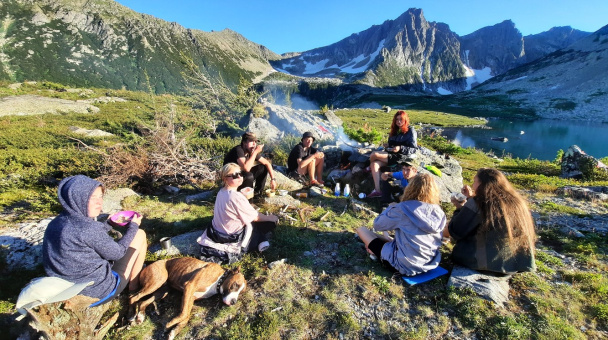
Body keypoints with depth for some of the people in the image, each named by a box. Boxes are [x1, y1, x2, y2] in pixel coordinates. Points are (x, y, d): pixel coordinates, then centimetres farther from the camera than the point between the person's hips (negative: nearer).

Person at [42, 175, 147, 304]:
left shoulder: (55, 223, -3)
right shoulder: (88, 228, -29)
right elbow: (116, 253, -15)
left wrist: (107, 224, 10)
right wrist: (133, 226, -4)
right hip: (99, 293, -8)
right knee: (140, 235, 0)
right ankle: (134, 285, 14)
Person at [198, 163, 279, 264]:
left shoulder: (221, 192, 0)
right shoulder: (236, 197, -28)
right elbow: (255, 217, -16)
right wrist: (269, 217, -2)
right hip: (232, 239, -9)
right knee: (270, 223, -2)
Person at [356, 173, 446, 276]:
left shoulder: (403, 209, -22)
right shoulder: (439, 212, -7)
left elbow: (377, 225, -10)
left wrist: (391, 207, 7)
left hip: (405, 266, -6)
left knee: (362, 230, 6)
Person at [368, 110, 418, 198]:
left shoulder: (410, 131, -2)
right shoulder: (395, 130, 19)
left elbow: (414, 149, -7)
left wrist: (400, 148, -22)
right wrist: (387, 146, 5)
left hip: (401, 157, -7)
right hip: (391, 155, 7)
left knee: (374, 154, -23)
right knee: (374, 164, -22)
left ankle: (369, 167, 14)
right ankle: (377, 190, -27)